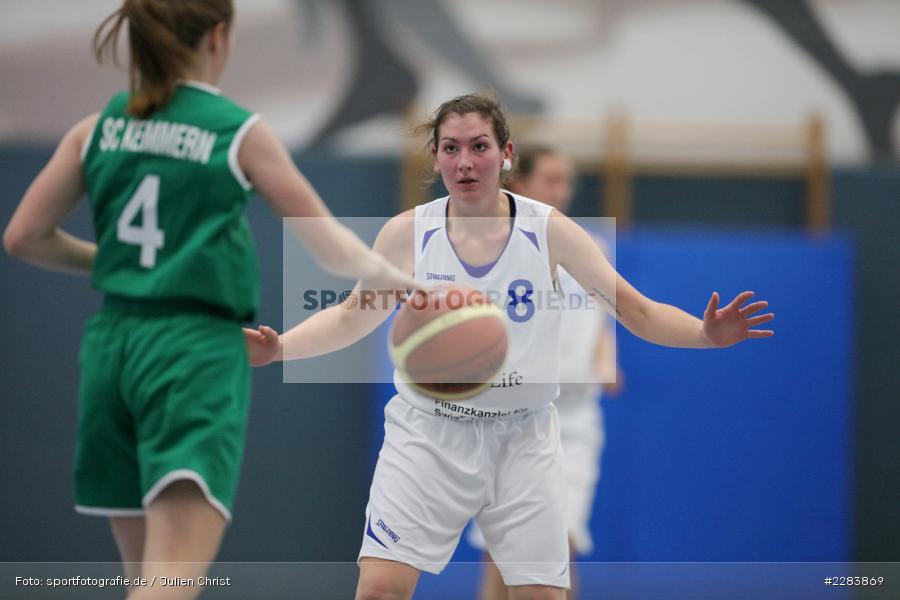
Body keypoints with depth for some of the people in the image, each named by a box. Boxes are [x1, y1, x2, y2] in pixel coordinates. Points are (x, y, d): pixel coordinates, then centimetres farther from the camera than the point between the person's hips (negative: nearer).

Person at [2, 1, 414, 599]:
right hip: (199, 349, -5)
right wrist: (406, 283, 14)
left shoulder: (98, 129, 7)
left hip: (111, 344, 5)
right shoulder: (241, 133, -3)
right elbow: (328, 245, 1)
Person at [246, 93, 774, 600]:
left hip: (523, 439, 0)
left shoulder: (549, 231, -5)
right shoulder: (408, 234, -4)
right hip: (428, 436, 0)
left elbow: (641, 314, -4)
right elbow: (352, 318, 10)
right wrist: (279, 347, -6)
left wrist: (706, 333, -22)